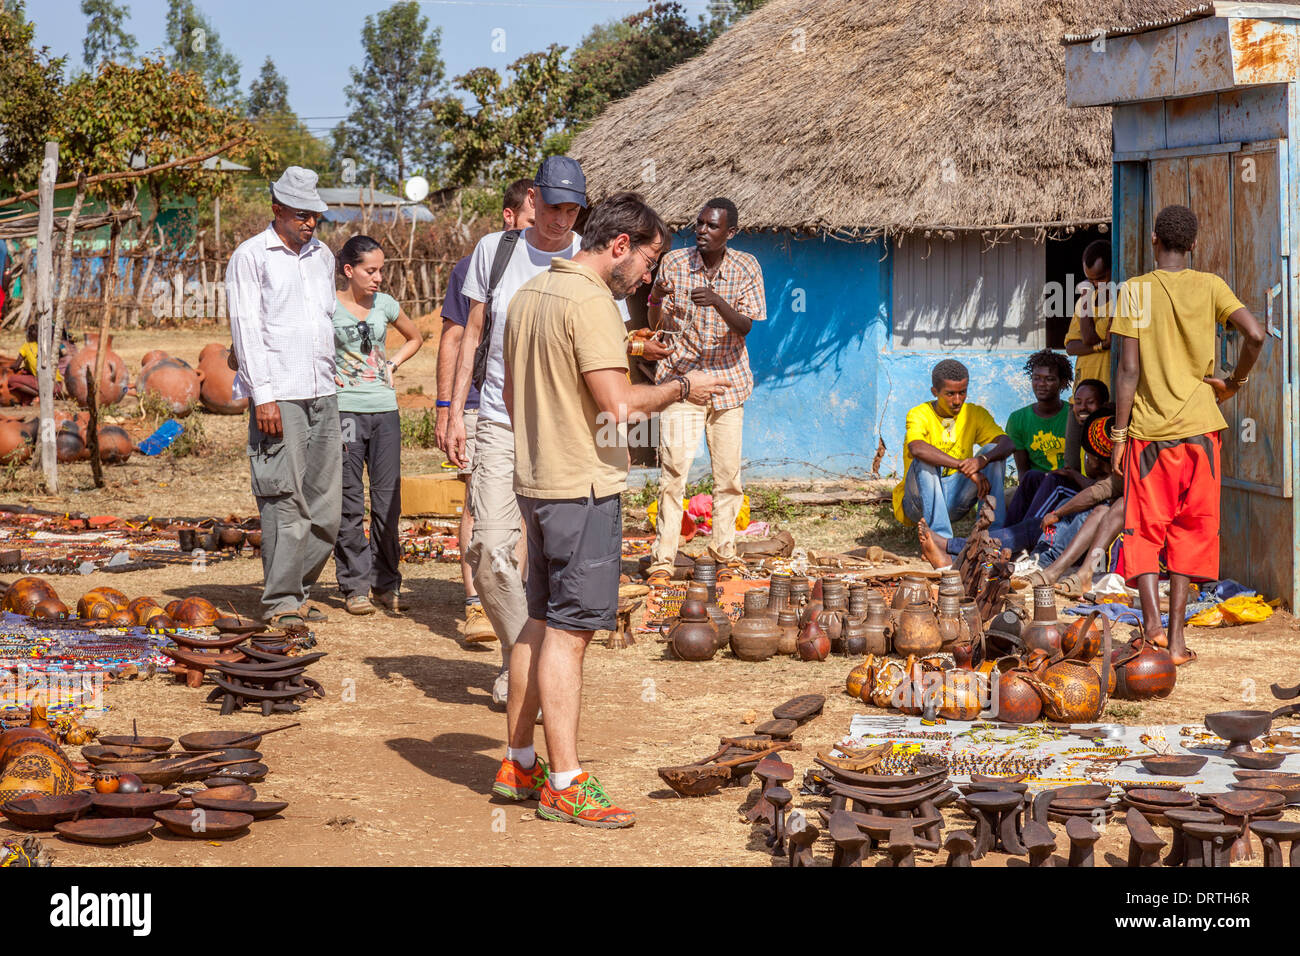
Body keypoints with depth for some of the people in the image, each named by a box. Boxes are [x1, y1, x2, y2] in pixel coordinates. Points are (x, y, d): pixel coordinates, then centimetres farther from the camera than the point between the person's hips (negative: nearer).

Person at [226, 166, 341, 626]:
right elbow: (246, 328, -7)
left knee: (326, 503, 6)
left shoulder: (322, 256, 17)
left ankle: (297, 589, 17)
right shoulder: (251, 256, -2)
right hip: (279, 397, -6)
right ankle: (280, 601, -1)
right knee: (286, 501, -7)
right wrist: (263, 395, -14)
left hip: (323, 395, 6)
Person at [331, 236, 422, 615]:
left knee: (388, 498, 3)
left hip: (385, 411, 3)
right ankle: (355, 586, 6)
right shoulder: (328, 307, -2)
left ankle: (386, 584, 12)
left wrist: (392, 364, 12)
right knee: (350, 501, -1)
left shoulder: (386, 305, 9)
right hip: (345, 410, -3)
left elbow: (414, 338, 26)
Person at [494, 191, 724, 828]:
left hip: (536, 481, 9)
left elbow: (512, 393, 20)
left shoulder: (530, 294, 13)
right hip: (583, 487, -9)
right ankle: (564, 784, -3)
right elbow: (619, 403, -23)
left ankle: (517, 764, 21)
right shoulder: (591, 302, -16)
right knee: (570, 631, -6)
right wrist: (682, 388, -8)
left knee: (542, 622, 15)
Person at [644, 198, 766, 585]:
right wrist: (657, 299, -24)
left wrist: (718, 302, -30)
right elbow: (656, 324, -1)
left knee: (728, 473, 3)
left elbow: (745, 326, -11)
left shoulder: (746, 268, -2)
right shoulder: (674, 262, -2)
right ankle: (662, 560, -8)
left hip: (727, 379, 1)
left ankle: (724, 553, 18)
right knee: (673, 469, -11)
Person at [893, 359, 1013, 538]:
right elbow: (917, 449, -36)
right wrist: (964, 467, -42)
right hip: (919, 501, -3)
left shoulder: (975, 414, 2)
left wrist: (982, 460, -36)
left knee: (992, 451, -14)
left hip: (954, 502, 4)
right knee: (925, 461, -32)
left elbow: (1006, 443, -14)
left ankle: (994, 531, -26)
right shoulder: (919, 415, -13)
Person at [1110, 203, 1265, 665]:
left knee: (1145, 528, 7)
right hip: (1200, 425, 2)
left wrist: (1119, 433, -1)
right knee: (1190, 529, 9)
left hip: (1148, 428, -1)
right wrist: (1234, 381, 5)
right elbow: (1255, 334, -12)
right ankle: (1176, 635, 7)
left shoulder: (1134, 291, -3)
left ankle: (1152, 618, -12)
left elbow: (1128, 369, -7)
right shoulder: (1210, 286, 1)